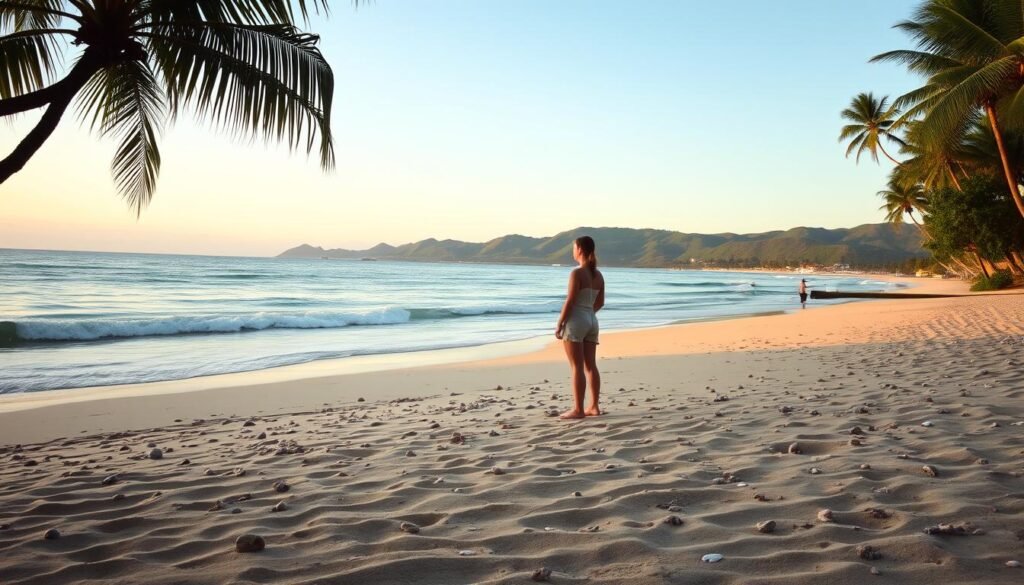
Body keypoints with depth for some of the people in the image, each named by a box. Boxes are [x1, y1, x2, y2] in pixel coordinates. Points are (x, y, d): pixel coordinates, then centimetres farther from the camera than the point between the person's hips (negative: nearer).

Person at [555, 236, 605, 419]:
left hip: (576, 321, -7)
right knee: (591, 366, 11)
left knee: (577, 367, -4)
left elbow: (570, 301, -16)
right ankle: (594, 406, 15)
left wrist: (559, 324, -10)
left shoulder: (577, 273, -14)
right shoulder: (598, 275, 8)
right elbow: (600, 302, 13)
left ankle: (578, 409, -2)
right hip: (592, 321, 7)